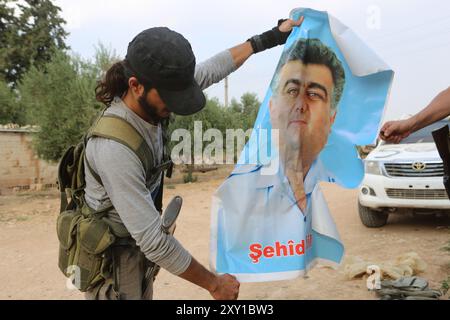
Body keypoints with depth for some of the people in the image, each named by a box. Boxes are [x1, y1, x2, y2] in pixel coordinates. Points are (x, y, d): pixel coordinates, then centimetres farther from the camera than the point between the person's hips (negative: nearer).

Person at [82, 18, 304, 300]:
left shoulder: (152, 97, -13)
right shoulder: (114, 149, -35)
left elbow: (211, 69, 2)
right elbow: (154, 240, -31)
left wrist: (267, 39, 10)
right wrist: (214, 283, -20)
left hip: (138, 245, 7)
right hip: (111, 257, -7)